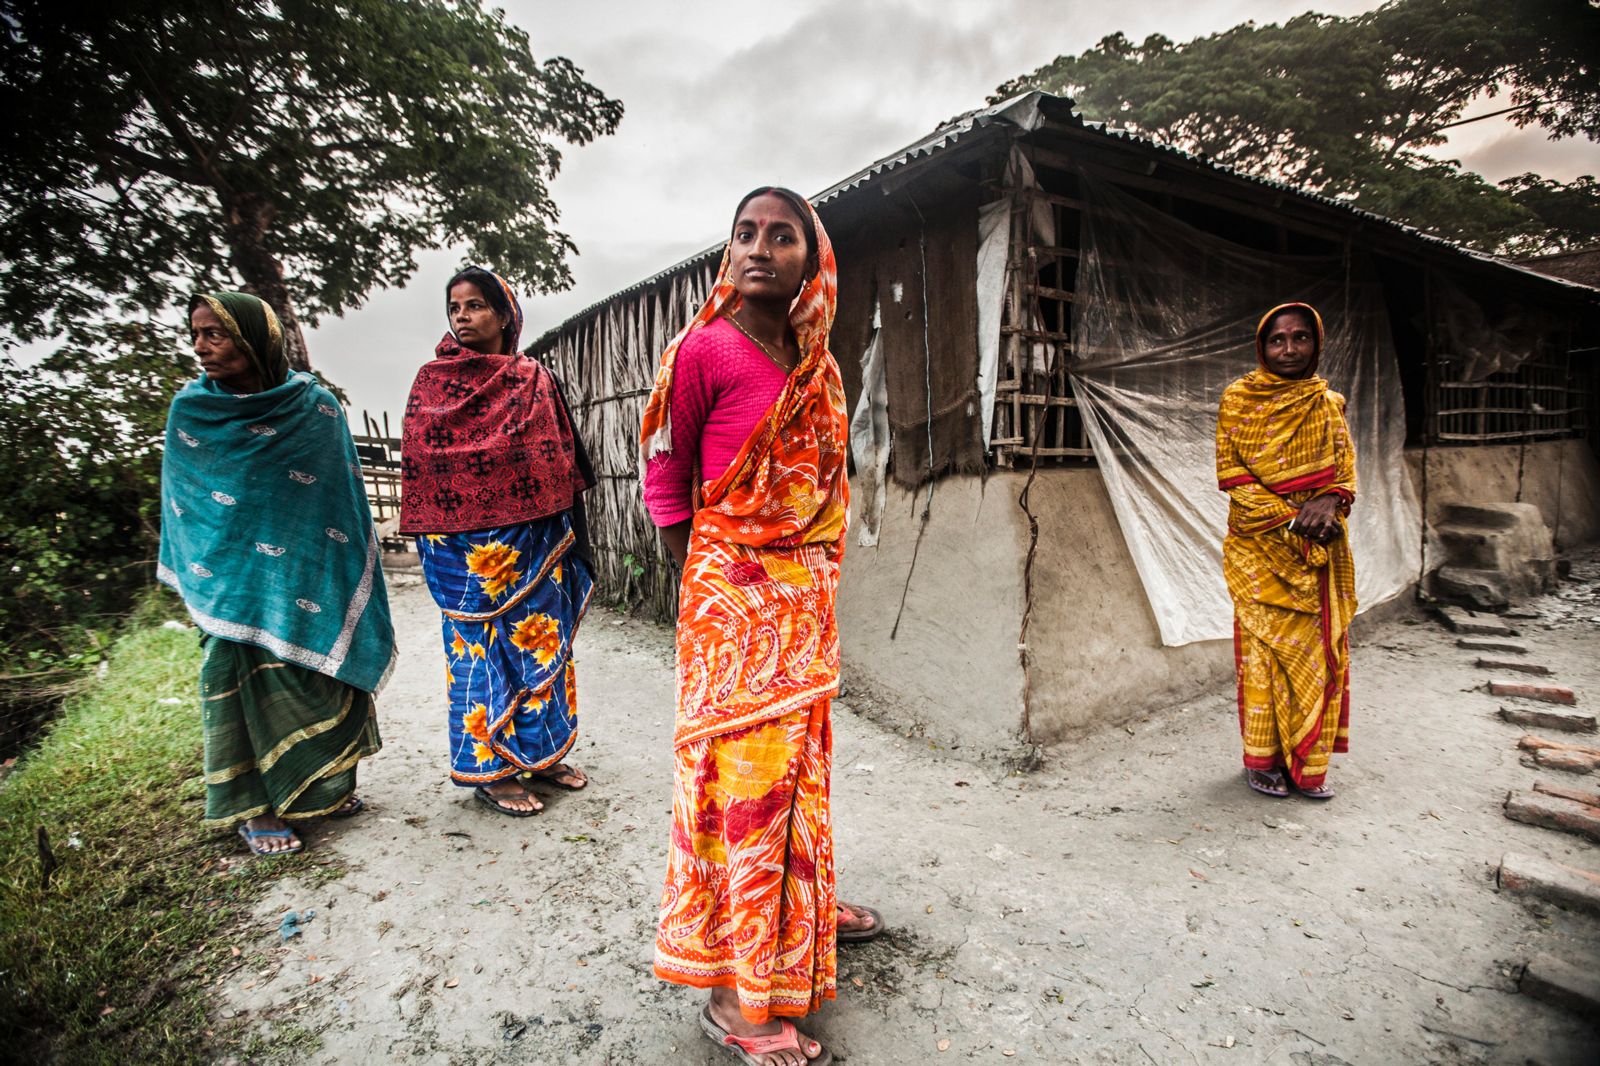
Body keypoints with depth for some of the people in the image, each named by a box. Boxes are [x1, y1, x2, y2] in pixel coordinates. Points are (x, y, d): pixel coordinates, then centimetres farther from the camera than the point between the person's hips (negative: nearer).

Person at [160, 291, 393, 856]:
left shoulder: (315, 405, -7)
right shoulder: (189, 408, -3)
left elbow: (345, 495, -1)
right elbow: (180, 501, 8)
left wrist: (351, 573, 1)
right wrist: (199, 574, 9)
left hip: (305, 570, 0)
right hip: (232, 574, 0)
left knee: (320, 668, 7)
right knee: (246, 673, -2)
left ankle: (326, 782, 26)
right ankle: (256, 806, 10)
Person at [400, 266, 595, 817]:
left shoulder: (536, 380, 8)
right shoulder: (433, 379, 2)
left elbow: (562, 456, 10)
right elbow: (418, 459, 0)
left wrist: (566, 533, 7)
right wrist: (428, 531, -6)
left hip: (534, 539, 3)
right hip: (464, 544, -3)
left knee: (541, 639, 9)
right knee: (481, 646, 3)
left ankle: (539, 752, 25)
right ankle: (491, 770, 15)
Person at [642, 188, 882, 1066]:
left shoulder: (818, 366, 8)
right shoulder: (705, 349, -11)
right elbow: (664, 479, -4)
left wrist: (813, 580, 12)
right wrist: (712, 575, -3)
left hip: (806, 590, 7)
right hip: (733, 595, -7)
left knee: (797, 754, 19)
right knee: (745, 770, -2)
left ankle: (804, 907, 42)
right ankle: (737, 994, 13)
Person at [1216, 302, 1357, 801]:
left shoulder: (1328, 404, 11)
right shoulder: (1238, 399, -1)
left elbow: (1345, 470, 8)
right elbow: (1230, 473, -6)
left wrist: (1328, 502, -14)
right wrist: (1289, 517, -16)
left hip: (1320, 549, 4)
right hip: (1261, 546, -3)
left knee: (1319, 648, 6)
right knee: (1265, 647, -1)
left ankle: (1309, 762, 19)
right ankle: (1262, 760, 12)